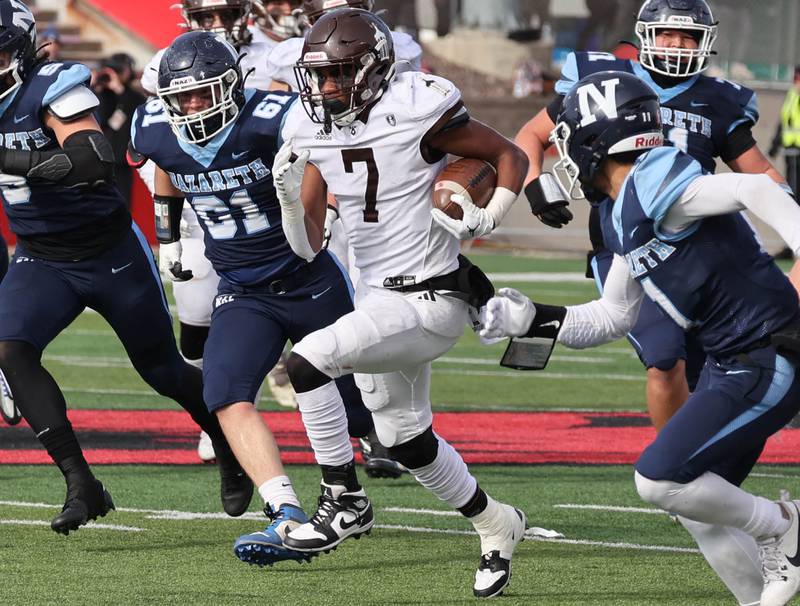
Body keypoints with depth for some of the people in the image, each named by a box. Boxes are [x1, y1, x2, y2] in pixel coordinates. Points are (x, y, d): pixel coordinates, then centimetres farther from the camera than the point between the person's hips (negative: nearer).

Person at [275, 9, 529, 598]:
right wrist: (289, 193, -11)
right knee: (406, 440, 19)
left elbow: (511, 156, -4)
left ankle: (345, 500, -10)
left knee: (306, 362, -24)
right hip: (378, 297, 8)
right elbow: (309, 247, 6)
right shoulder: (312, 130, 3)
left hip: (428, 301, -8)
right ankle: (496, 524, 42)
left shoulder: (416, 110, -16)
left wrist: (486, 218, -18)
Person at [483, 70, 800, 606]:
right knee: (697, 504, 12)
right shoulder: (626, 215, 13)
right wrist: (532, 321, 12)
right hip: (732, 362, 10)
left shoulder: (654, 190, -17)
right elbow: (612, 318, 21)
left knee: (661, 479, -11)